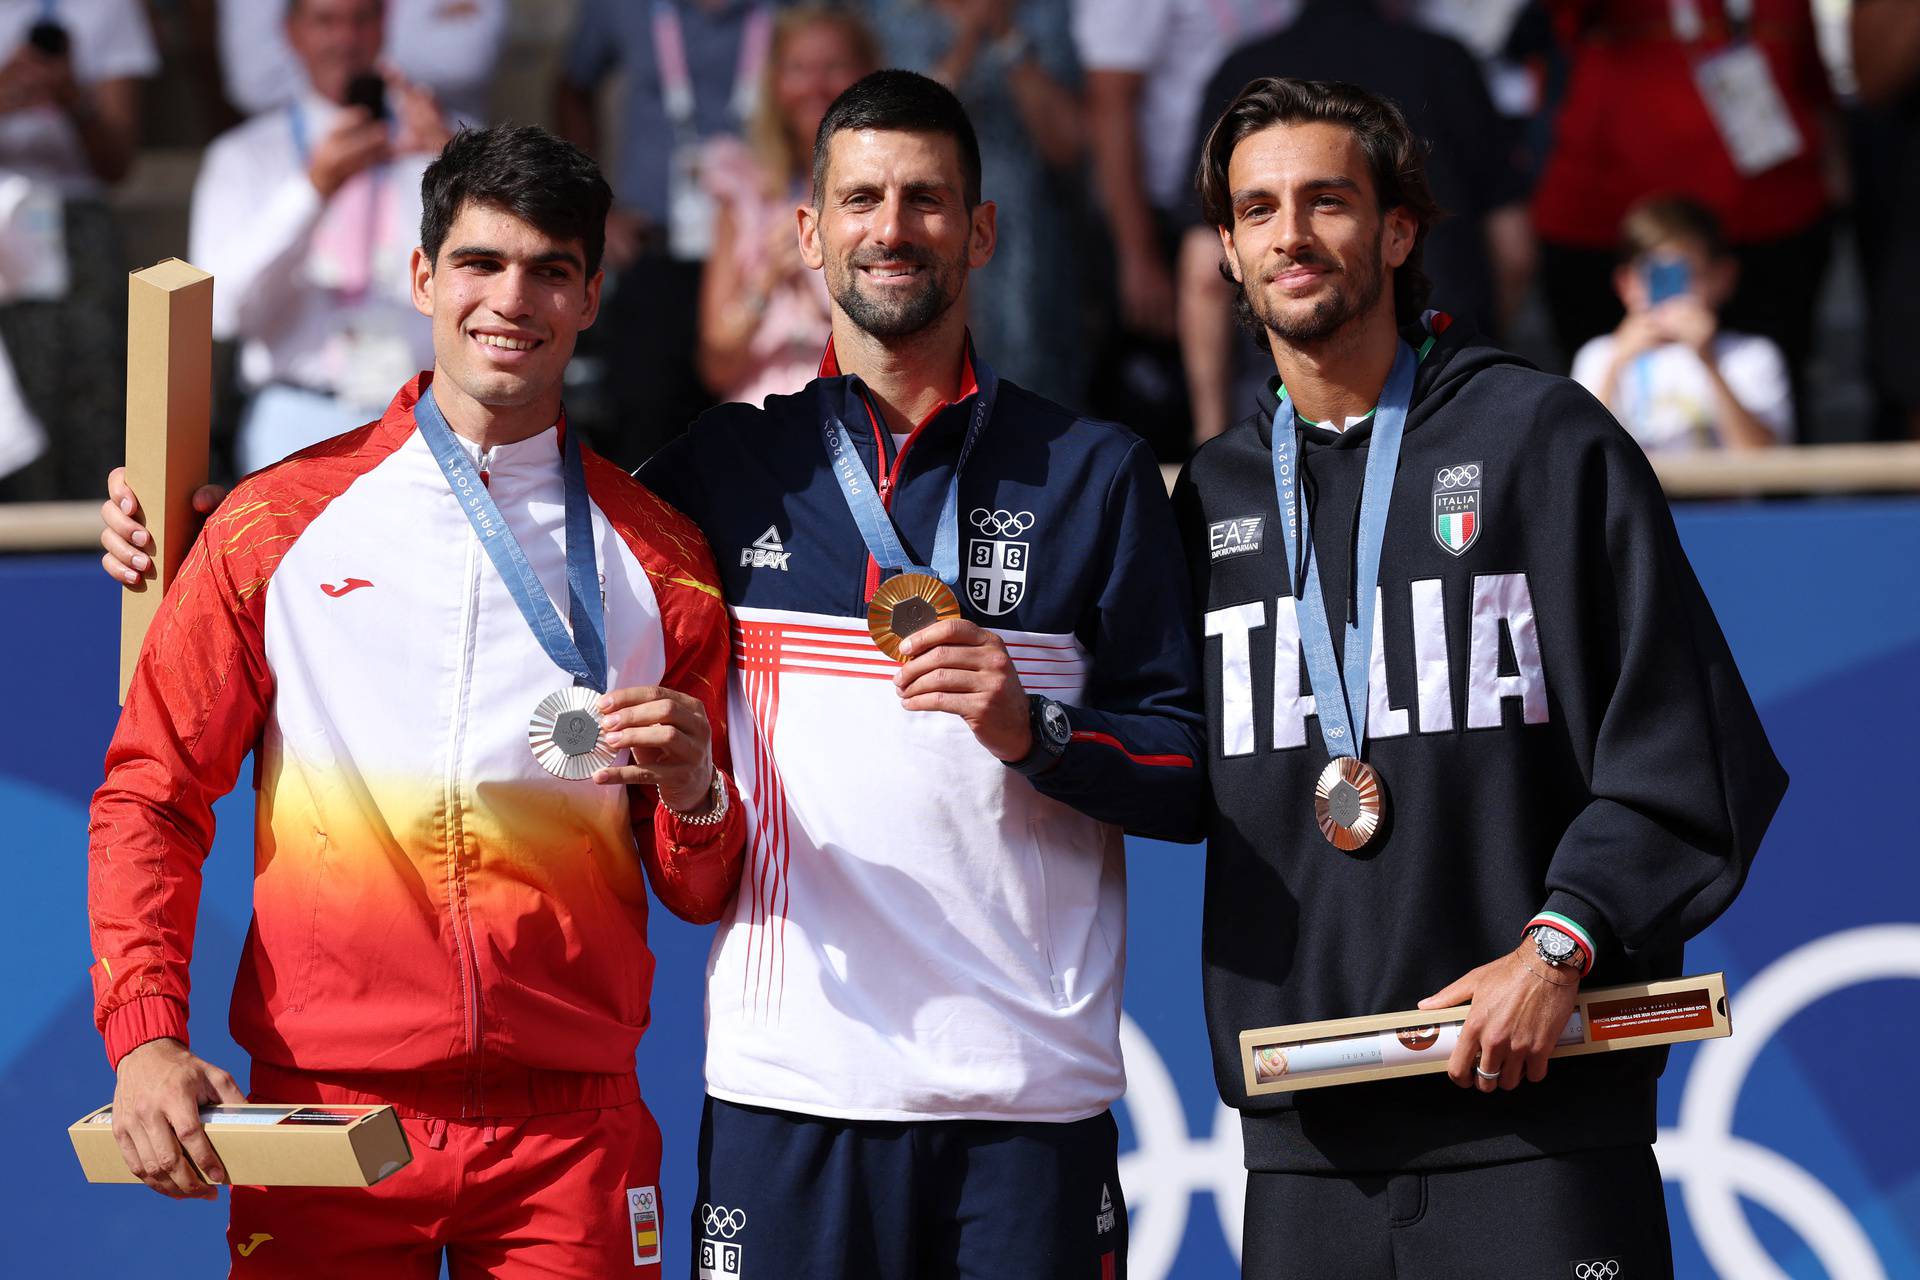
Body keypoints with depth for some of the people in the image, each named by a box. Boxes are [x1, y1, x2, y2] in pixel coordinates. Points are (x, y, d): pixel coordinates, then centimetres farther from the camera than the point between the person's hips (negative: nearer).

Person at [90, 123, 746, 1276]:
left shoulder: (658, 559, 9)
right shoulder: (278, 525, 6)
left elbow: (701, 892, 13)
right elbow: (152, 794, 6)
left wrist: (695, 795, -10)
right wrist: (145, 1035, -7)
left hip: (570, 1126, 1)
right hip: (323, 1112, -1)